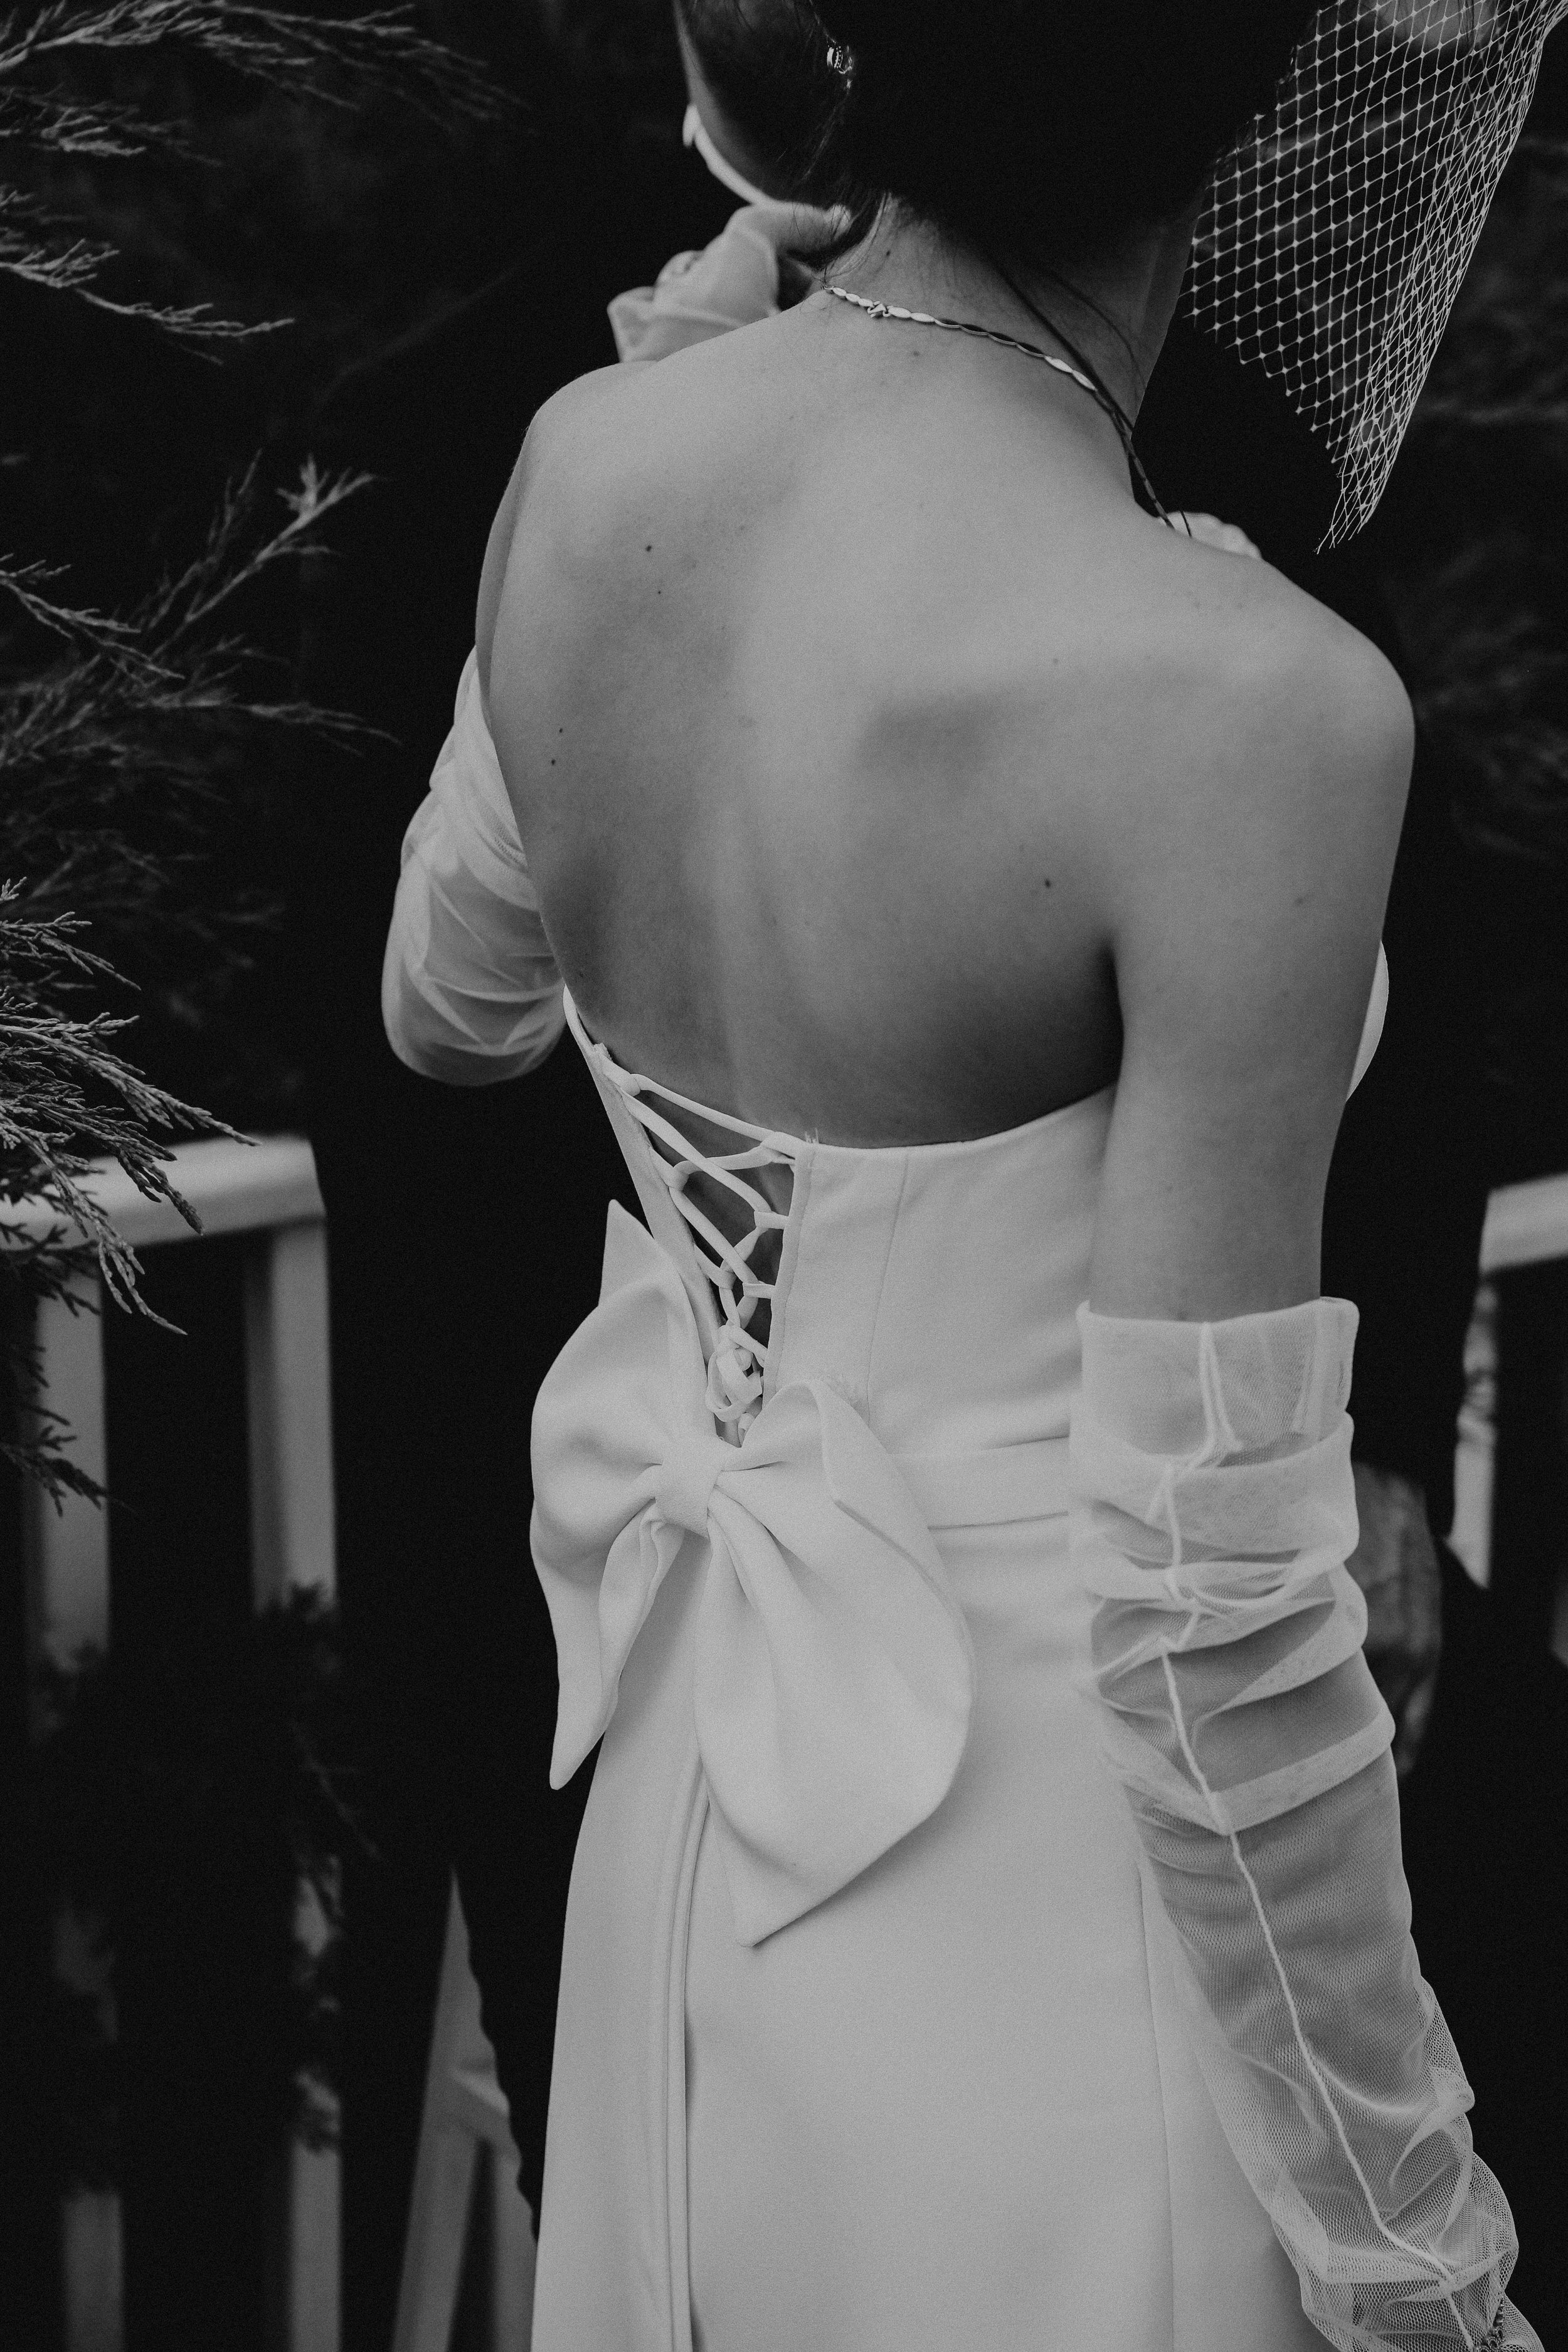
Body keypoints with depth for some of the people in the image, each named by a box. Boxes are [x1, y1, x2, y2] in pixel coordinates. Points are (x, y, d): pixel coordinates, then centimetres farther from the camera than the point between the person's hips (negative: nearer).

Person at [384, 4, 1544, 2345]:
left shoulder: (583, 477, -9)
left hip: (693, 1834, 6)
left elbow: (446, 1006, 12)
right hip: (1060, 1945, -6)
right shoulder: (1244, 710, -28)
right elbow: (1209, 1618, -23)